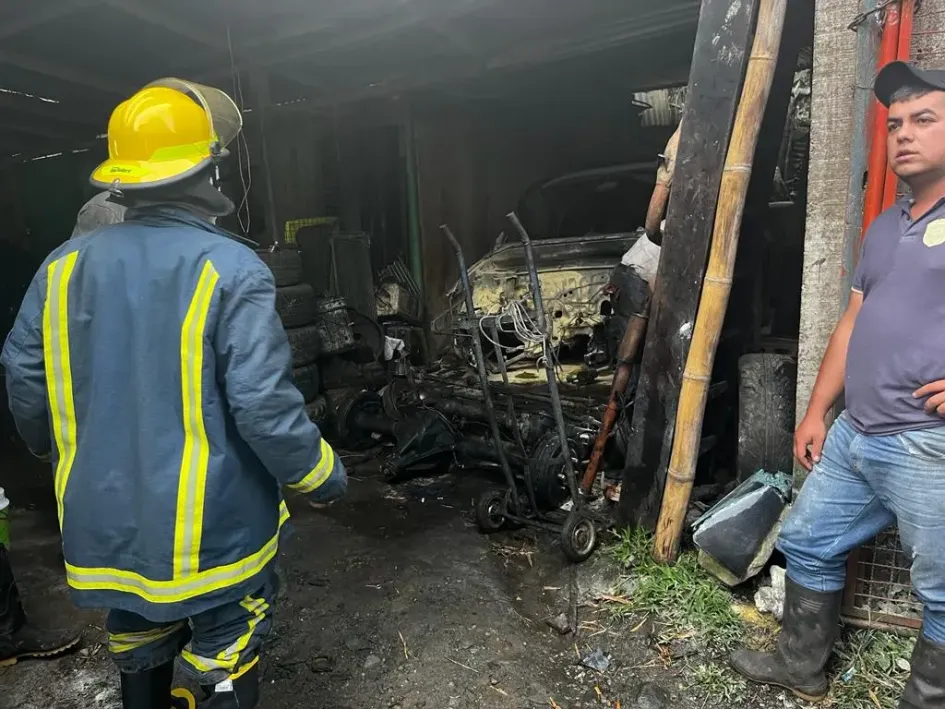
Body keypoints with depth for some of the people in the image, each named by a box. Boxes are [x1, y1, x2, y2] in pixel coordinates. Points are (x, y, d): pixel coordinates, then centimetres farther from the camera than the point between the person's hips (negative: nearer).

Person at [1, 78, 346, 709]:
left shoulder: (64, 267, -3)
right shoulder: (230, 269, -20)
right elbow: (264, 404, -24)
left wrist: (53, 447, 26)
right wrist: (323, 476, -8)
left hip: (106, 524, 6)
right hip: (212, 529, -5)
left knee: (139, 653, 28)